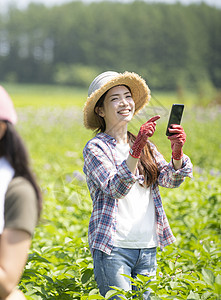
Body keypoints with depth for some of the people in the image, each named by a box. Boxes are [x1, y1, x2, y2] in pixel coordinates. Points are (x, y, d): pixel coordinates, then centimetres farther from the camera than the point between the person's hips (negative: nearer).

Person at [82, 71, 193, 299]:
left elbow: (170, 179, -1)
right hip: (113, 248, -5)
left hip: (147, 247, 5)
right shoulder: (95, 148, -5)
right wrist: (136, 151, -32)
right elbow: (115, 189, -19)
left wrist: (177, 153, -21)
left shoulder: (146, 146, 12)